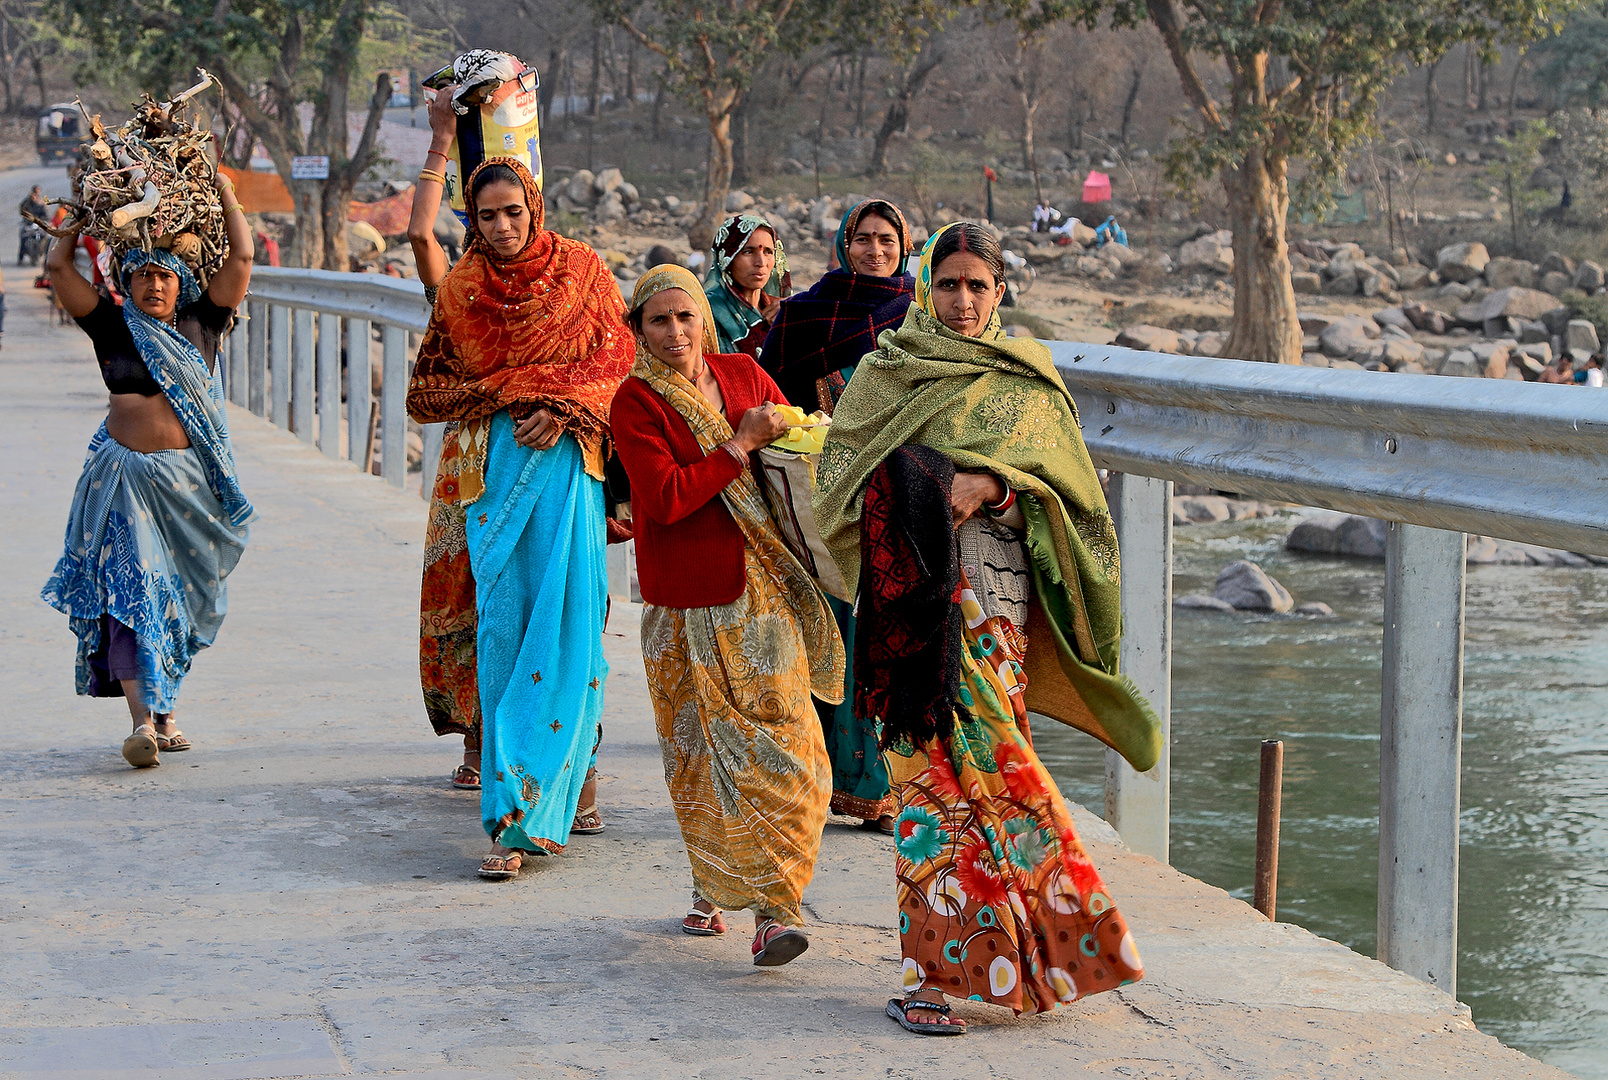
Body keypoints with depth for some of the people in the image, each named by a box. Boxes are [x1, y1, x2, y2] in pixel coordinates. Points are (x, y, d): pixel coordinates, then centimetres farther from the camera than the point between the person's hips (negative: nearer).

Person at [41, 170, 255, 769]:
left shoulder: (200, 324, 8)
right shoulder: (113, 326, 5)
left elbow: (241, 259, 5)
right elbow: (57, 267, 5)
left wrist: (227, 196, 11)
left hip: (190, 480, 2)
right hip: (126, 476, -2)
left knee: (179, 598, 7)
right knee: (128, 589, -12)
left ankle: (165, 711, 20)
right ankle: (143, 721, -18)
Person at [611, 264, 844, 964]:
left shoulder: (743, 374, 7)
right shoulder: (635, 402, -7)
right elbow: (667, 497, -19)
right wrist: (741, 444, -16)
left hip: (761, 591, 3)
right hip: (685, 602, -3)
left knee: (781, 745, -6)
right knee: (703, 752, 4)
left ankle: (775, 906, -5)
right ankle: (709, 888, 23)